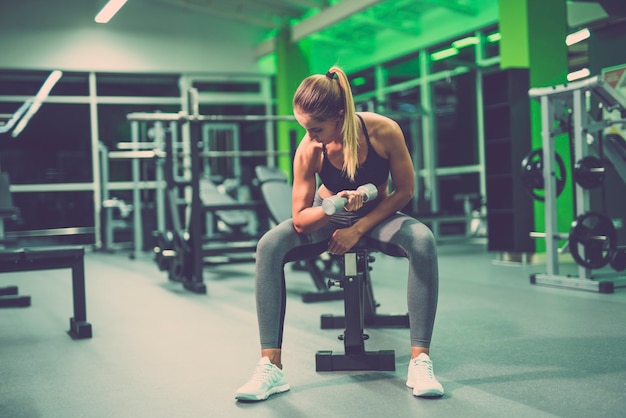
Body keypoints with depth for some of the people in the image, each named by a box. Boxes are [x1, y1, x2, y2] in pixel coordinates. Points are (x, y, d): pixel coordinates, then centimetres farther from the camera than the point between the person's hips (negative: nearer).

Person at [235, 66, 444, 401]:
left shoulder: (384, 130, -27)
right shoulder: (308, 150, -25)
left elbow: (404, 190, -14)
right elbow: (299, 220, -20)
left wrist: (358, 229, -19)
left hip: (376, 215, 0)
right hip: (329, 216, 1)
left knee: (423, 241, -34)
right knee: (269, 247, -27)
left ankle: (420, 362, -30)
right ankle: (271, 367, -25)